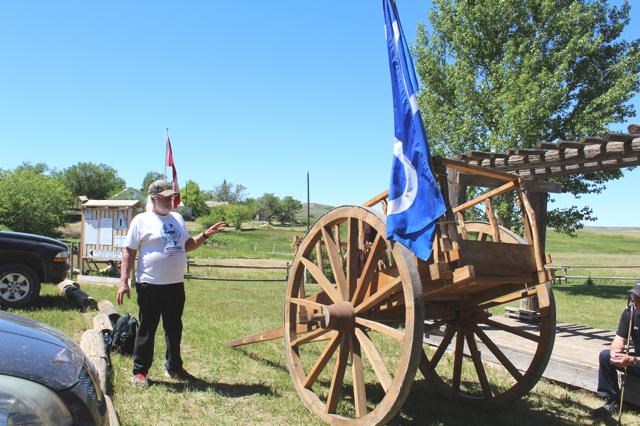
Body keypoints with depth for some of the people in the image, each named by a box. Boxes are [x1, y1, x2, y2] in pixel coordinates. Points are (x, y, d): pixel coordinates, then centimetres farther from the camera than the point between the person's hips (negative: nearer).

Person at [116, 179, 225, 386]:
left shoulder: (177, 218, 13)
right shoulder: (142, 220, -6)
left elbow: (187, 245, 22)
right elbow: (128, 252, -7)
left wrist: (205, 235, 6)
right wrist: (123, 282, -13)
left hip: (176, 285, 6)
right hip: (150, 286, -6)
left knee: (174, 329, 16)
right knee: (147, 330, 4)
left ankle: (174, 367, 30)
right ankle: (139, 371, 17)